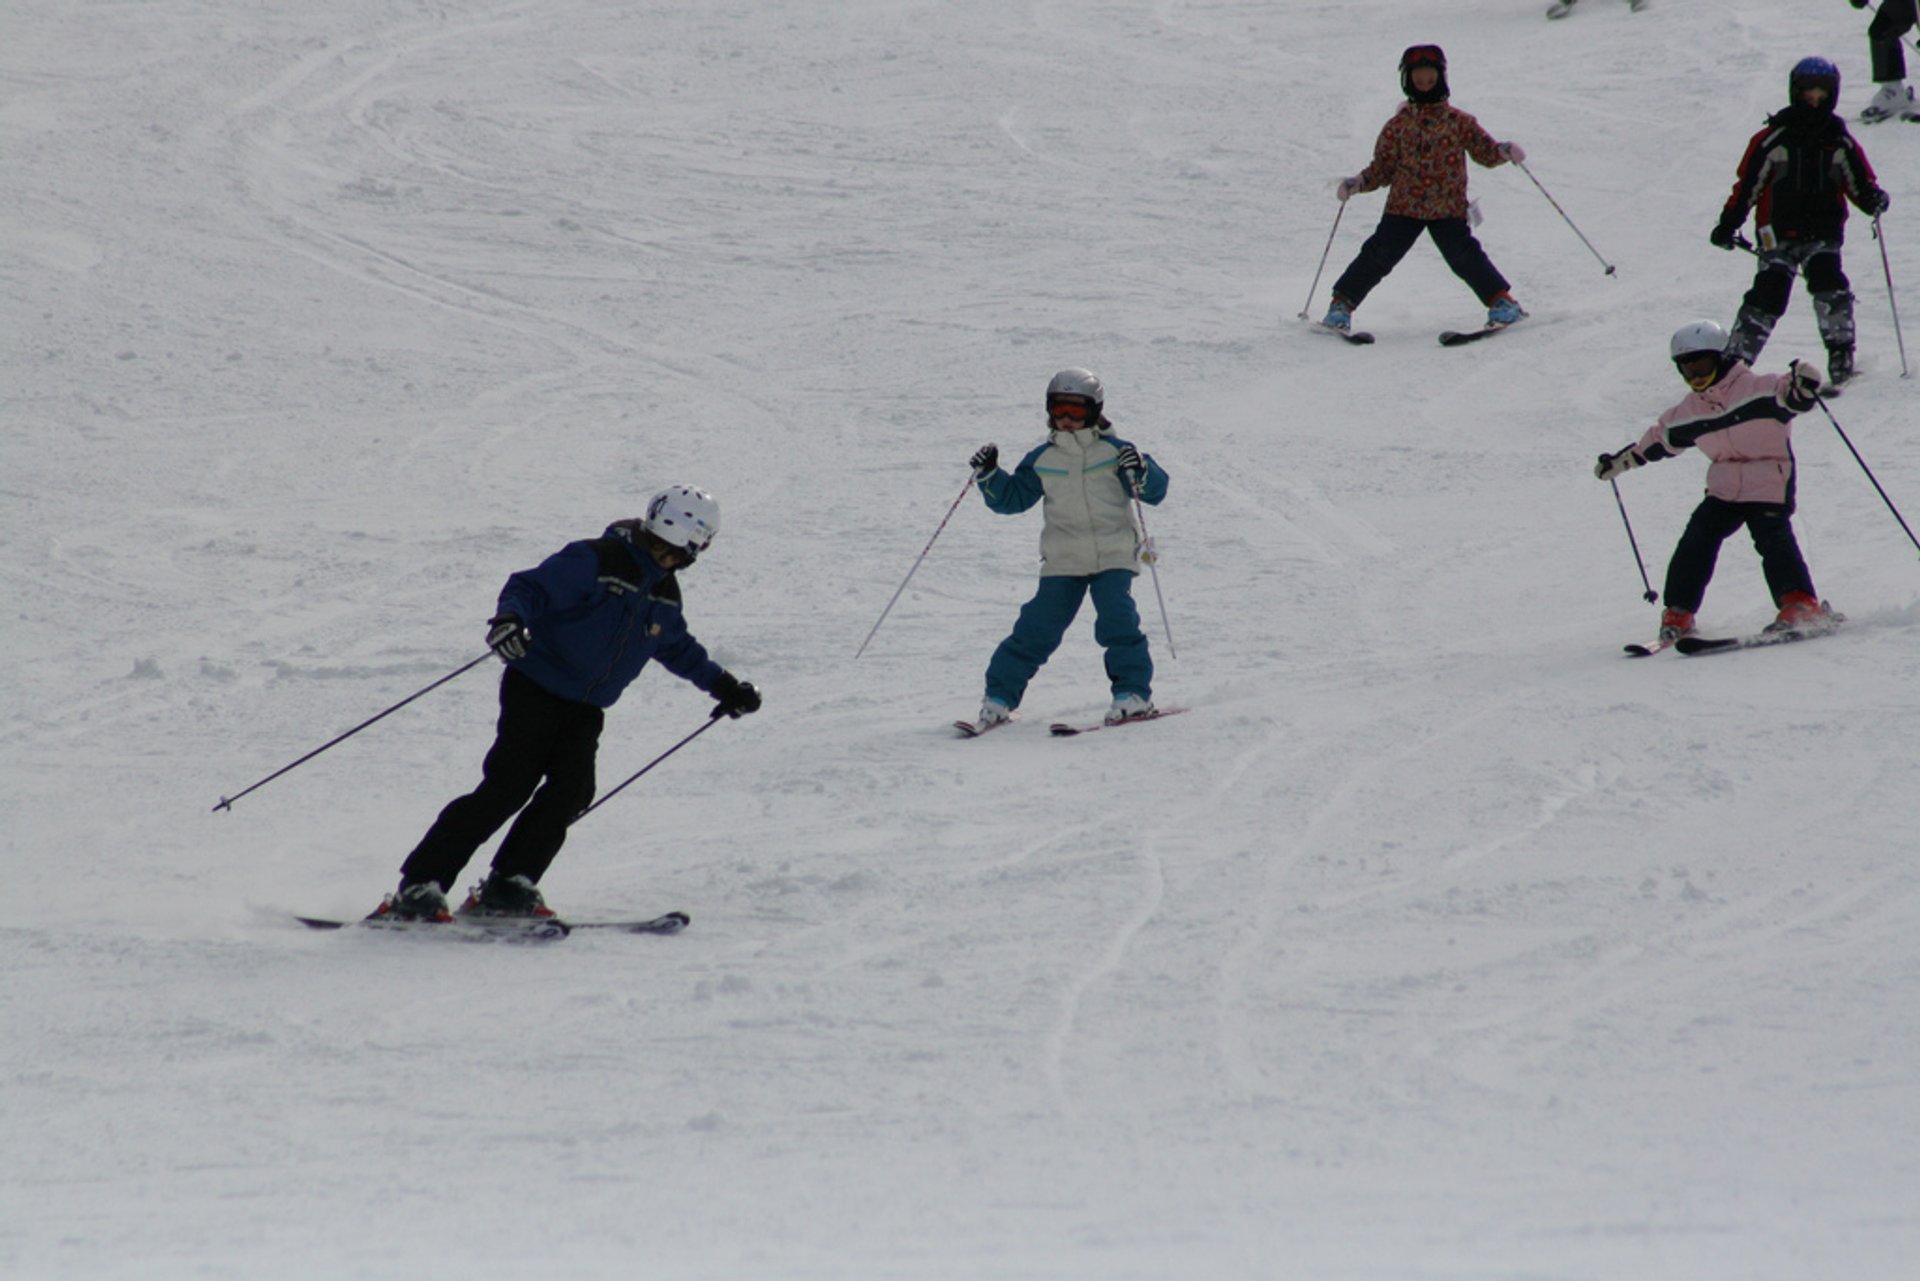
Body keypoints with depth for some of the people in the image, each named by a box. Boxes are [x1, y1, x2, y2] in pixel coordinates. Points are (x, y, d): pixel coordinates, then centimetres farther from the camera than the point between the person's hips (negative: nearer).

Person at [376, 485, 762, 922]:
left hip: (584, 710, 7)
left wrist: (722, 684, 30)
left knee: (571, 791, -15)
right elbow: (531, 588, -20)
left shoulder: (664, 594, 11)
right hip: (537, 689, -7)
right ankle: (418, 886, -17)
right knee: (509, 787, -17)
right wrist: (510, 618, -40)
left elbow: (677, 648, 29)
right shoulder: (594, 561, -13)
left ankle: (507, 887, -10)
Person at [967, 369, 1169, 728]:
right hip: (1062, 561, 2)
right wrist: (989, 476, -1)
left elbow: (1155, 491, -3)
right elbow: (1012, 498, 16)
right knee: (1037, 629, -5)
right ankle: (999, 696, 1)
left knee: (1117, 622, -17)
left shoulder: (1114, 452, 0)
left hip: (1113, 557, -2)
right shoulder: (1041, 460, 8)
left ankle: (1133, 692, -7)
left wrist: (1140, 472, -24)